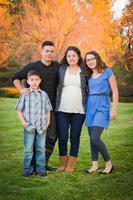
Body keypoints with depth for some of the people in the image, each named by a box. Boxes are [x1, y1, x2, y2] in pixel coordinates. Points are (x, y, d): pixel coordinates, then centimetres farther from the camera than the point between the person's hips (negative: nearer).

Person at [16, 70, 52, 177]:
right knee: (28, 149, 4)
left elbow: (48, 110, 10)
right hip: (29, 127, -2)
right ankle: (27, 169, 14)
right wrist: (23, 122, -6)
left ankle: (41, 168, 17)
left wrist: (48, 122, 1)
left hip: (42, 127, 2)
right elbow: (19, 109, 2)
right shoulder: (25, 94, -1)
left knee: (41, 149, 8)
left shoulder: (44, 94, 5)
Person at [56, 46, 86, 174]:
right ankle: (63, 163, 16)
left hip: (79, 110, 0)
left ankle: (71, 164, 15)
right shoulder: (61, 69, 8)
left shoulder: (84, 71, 6)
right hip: (62, 110, 1)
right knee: (62, 137, 0)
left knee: (75, 138, 4)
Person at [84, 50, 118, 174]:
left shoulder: (107, 72, -2)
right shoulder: (88, 75, 12)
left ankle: (109, 164, 1)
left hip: (102, 107, -6)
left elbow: (115, 91, -4)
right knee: (92, 138, 5)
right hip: (90, 107, 6)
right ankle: (95, 165, 15)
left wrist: (114, 109, -10)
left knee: (95, 137, -15)